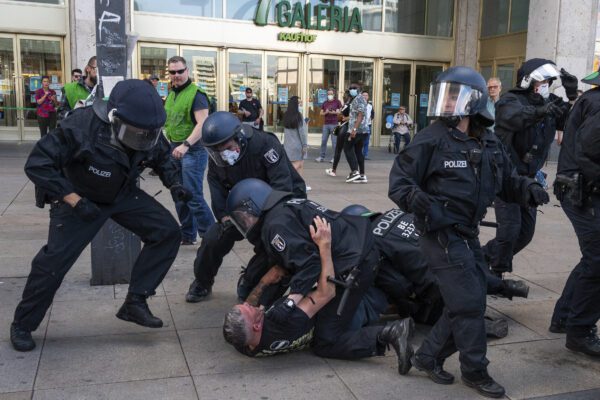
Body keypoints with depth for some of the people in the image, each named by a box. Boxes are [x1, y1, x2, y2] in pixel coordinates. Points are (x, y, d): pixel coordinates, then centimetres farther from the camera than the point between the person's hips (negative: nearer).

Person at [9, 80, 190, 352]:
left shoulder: (149, 132, -18)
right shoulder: (81, 127, -33)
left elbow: (162, 158, 6)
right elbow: (37, 165, -28)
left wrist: (174, 183, -12)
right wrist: (75, 201, -32)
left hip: (124, 194, 5)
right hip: (79, 197, -4)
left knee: (167, 233, -9)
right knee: (55, 259, -9)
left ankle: (134, 303, 0)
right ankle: (22, 325, 15)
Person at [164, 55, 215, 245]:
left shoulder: (196, 94, -10)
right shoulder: (171, 94, 15)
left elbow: (203, 124, -19)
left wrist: (185, 145, -27)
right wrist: (171, 144, 17)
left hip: (193, 151, -8)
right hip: (175, 149, 8)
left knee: (193, 197, -11)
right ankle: (187, 235, 23)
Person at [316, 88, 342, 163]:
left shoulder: (337, 102, 4)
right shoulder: (325, 103, 16)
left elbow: (340, 111, 0)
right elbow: (321, 113, 13)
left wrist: (334, 112, -16)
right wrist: (326, 112, -7)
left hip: (334, 124, -4)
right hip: (326, 124, 4)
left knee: (334, 141, -3)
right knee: (323, 141, 3)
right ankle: (322, 157, 8)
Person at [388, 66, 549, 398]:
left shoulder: (489, 144, 6)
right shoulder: (431, 139, -13)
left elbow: (506, 181, 15)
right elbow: (398, 180, -13)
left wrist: (528, 190, -5)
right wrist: (415, 197, -34)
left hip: (468, 234, 8)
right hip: (442, 234, -7)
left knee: (470, 301, 13)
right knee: (468, 303, -3)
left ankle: (428, 357, 27)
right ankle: (475, 371, 17)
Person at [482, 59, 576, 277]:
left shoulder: (550, 104, 6)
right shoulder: (511, 101, -13)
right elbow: (513, 117, -37)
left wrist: (573, 96, -13)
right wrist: (538, 112, -54)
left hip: (528, 177, 7)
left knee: (526, 231, 11)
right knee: (510, 227, -11)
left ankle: (487, 256, 29)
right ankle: (497, 272, 10)